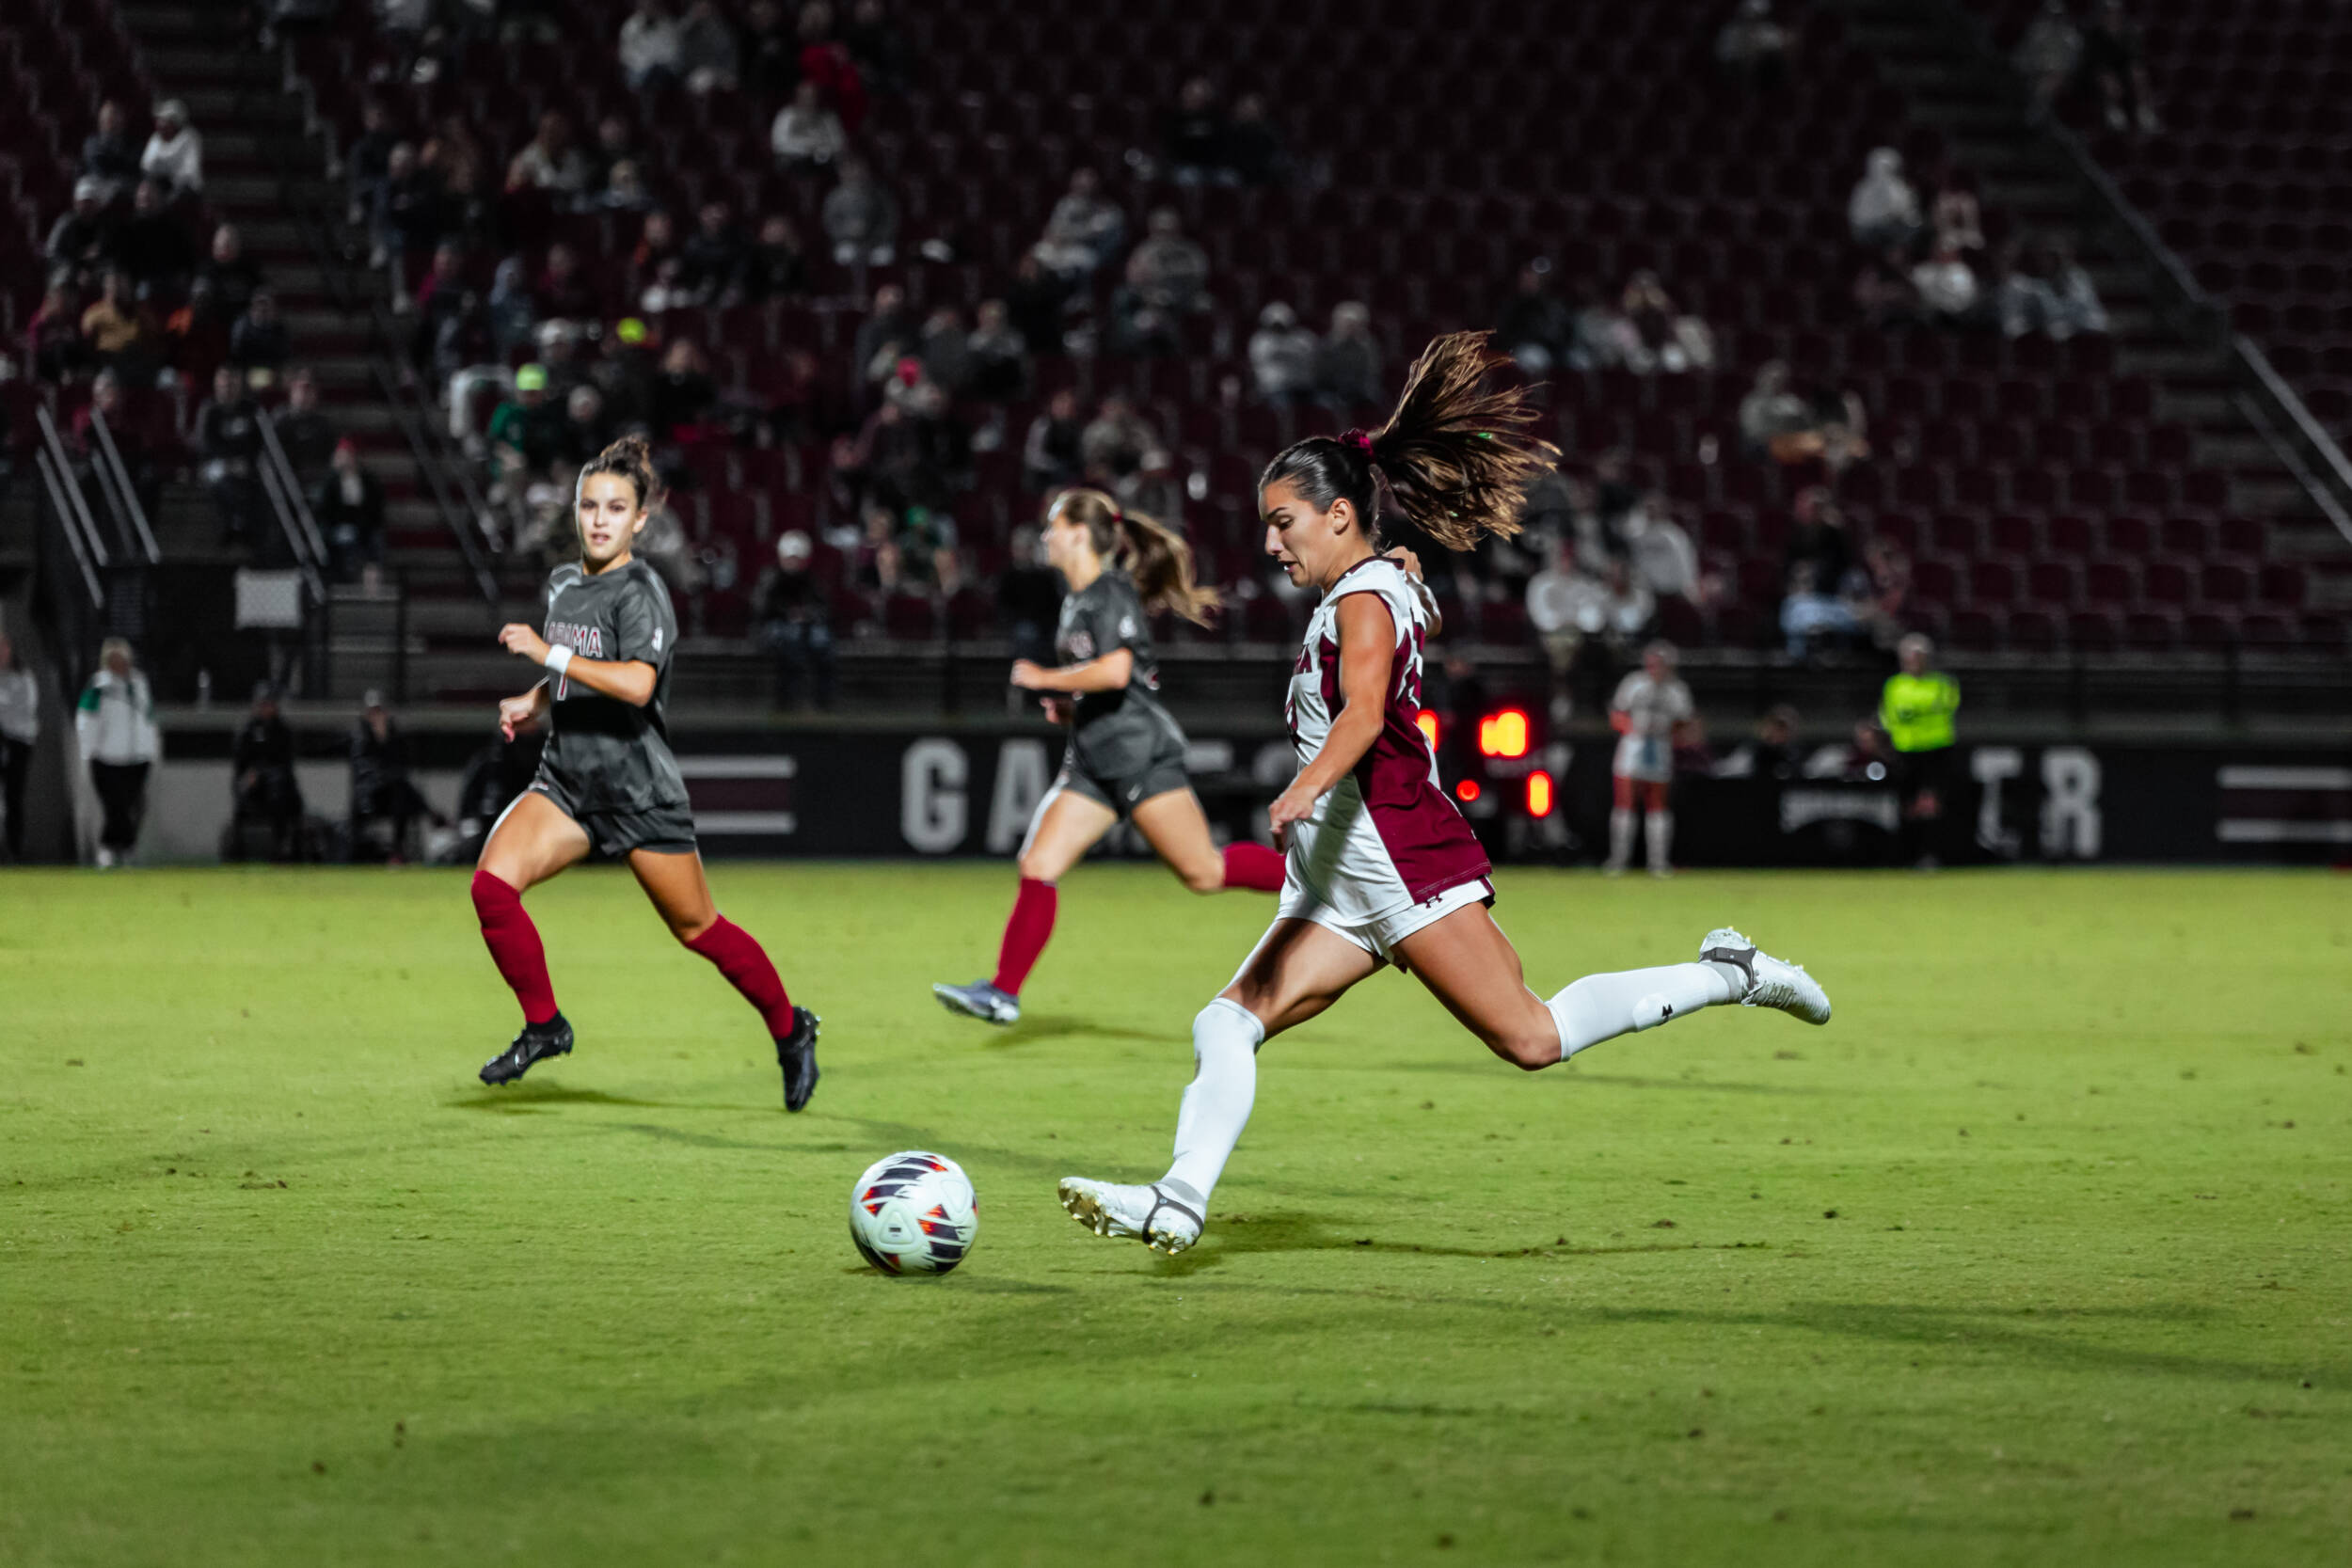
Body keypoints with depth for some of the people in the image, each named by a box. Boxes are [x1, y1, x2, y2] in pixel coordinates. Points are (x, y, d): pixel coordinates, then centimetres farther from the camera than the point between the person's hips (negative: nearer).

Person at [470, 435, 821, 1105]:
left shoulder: (640, 592, -15)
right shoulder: (564, 583, 9)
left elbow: (636, 683, -32)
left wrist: (548, 653, -30)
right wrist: (535, 702, 10)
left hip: (640, 791, -6)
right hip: (566, 779, 6)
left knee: (697, 928, 6)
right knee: (492, 882, -16)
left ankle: (791, 1030, 28)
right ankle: (543, 1025, 0)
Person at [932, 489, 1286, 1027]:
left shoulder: (1112, 594, -11)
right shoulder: (1077, 600, 17)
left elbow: (1116, 671, -26)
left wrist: (1045, 679, -15)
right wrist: (1069, 705, 13)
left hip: (1141, 755, -9)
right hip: (1094, 761, 9)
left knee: (1204, 872, -8)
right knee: (1038, 866, -2)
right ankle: (1003, 993, -4)